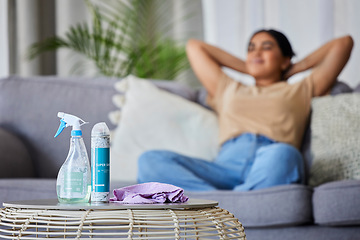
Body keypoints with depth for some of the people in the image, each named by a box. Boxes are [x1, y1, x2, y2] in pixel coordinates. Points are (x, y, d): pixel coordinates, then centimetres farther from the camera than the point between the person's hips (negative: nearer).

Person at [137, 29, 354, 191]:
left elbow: (343, 43, 31)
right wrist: (247, 68, 47)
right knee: (150, 160, -25)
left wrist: (296, 69, 38)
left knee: (281, 154, -42)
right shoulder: (228, 90, 39)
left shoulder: (300, 91, 32)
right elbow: (194, 46, 48)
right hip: (226, 165, 3)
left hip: (270, 168, -3)